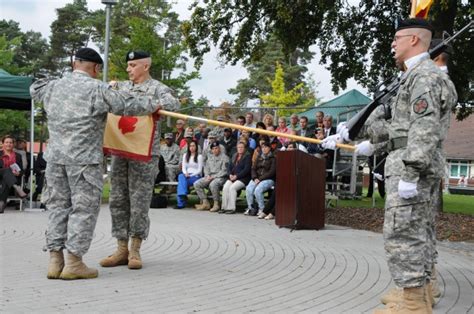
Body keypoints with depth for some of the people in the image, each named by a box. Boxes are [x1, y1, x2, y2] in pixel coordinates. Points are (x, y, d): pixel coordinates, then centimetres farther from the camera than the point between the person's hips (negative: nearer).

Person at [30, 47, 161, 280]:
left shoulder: (54, 87, 12)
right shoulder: (97, 90, -7)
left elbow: (35, 89, 33)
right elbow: (127, 105, -6)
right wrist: (152, 105, 9)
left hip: (55, 157, 6)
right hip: (84, 159, -6)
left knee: (58, 205, 12)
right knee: (84, 208, 0)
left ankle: (55, 260, 12)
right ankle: (73, 263, -1)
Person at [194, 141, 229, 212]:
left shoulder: (224, 157, -3)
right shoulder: (210, 157, 19)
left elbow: (224, 171, -11)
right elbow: (206, 167, 20)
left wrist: (213, 177, -16)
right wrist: (208, 176, -1)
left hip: (220, 177, -7)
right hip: (210, 177, 7)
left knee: (212, 184, -38)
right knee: (196, 184, -11)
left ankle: (216, 204, -23)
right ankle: (205, 203, -8)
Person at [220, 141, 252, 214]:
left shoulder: (247, 156, -2)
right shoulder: (234, 156, 20)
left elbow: (246, 170, -11)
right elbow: (230, 166, 19)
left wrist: (236, 176, -15)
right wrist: (230, 174, -1)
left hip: (243, 178, -6)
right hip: (233, 177, 6)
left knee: (232, 187, -28)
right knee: (225, 187, -20)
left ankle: (231, 208, -25)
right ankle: (224, 207, -18)